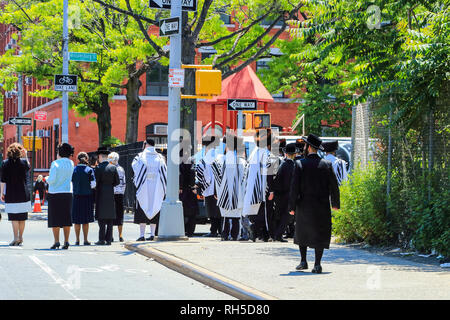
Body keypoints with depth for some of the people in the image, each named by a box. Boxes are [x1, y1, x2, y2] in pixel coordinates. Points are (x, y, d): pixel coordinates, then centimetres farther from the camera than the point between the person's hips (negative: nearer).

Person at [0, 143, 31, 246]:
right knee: (22, 217, 11)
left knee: (14, 217, -1)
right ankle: (20, 238, 18)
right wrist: (25, 156, 21)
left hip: (10, 194, -2)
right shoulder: (24, 161, -2)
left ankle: (16, 238, -8)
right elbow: (28, 168, 22)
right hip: (23, 193, 2)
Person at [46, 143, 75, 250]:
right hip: (68, 193, 4)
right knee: (67, 218, 7)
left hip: (55, 194, -4)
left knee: (55, 219, 1)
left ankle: (56, 241, -3)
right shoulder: (71, 163, 5)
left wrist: (47, 179, 6)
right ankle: (66, 241, 4)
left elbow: (52, 179, -16)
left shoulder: (55, 163, -11)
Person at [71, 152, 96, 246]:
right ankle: (85, 240, 3)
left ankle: (77, 240, 6)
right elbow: (93, 184, -9)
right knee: (86, 220, 4)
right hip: (87, 196, -1)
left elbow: (70, 183, -1)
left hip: (76, 196, 1)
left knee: (77, 220, 7)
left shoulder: (74, 170, 0)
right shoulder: (89, 170, -5)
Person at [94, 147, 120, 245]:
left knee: (101, 218, -1)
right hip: (111, 195, 4)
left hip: (101, 195, -4)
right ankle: (108, 239, 6)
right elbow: (117, 182, 5)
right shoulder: (113, 167, 3)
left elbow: (95, 181, -11)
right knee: (110, 219, 7)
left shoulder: (98, 168, -10)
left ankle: (102, 239, -4)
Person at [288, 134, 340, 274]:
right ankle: (317, 264, -3)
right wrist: (335, 203, 16)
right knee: (320, 234, 4)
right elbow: (334, 186, 4)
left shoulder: (300, 164, -7)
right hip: (322, 205, 1)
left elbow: (295, 187, -9)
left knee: (302, 232, 18)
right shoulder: (327, 164, -1)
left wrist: (292, 206, -4)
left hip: (304, 205, -1)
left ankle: (303, 261, 16)